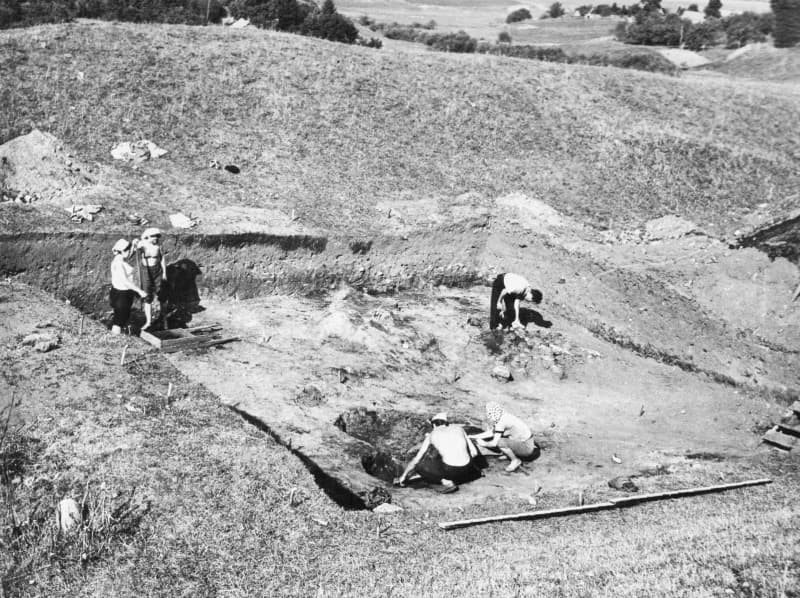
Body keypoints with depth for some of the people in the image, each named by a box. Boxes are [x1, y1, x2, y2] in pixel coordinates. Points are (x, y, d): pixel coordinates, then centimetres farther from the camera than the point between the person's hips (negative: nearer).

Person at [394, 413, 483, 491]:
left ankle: (446, 482, -3)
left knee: (419, 466, 13)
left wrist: (403, 476, 24)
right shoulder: (458, 427, 16)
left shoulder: (431, 435, 11)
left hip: (450, 470, -5)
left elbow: (416, 460, 12)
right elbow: (474, 452, 16)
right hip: (466, 468, 5)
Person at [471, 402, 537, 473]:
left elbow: (494, 443, -22)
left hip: (526, 447, -9)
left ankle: (516, 461, -5)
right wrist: (471, 437, 9)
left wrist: (484, 443, -3)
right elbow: (490, 432, 10)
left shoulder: (500, 422, -22)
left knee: (500, 442, -27)